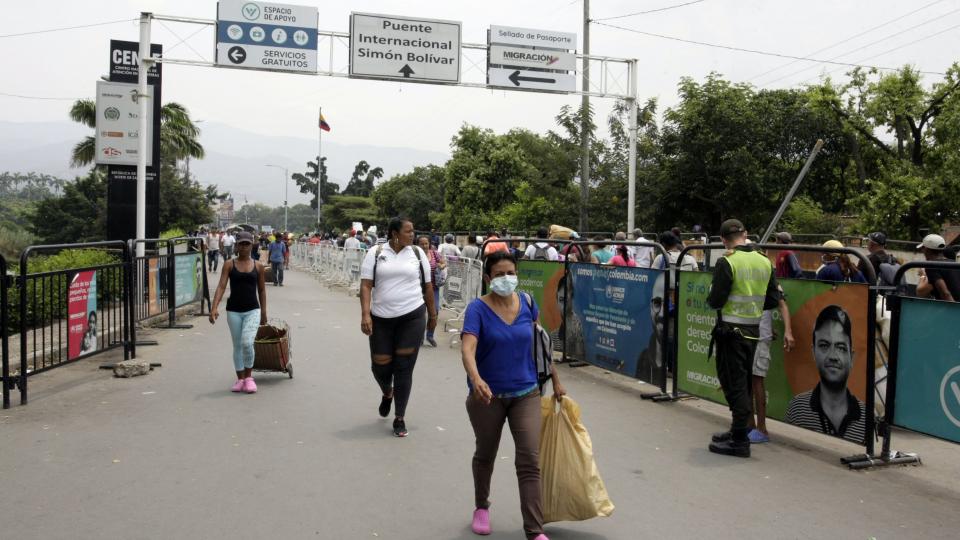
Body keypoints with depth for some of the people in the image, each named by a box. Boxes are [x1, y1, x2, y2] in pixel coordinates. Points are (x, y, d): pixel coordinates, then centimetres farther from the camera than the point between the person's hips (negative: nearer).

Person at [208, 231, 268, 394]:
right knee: (237, 346, 9)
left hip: (252, 310, -1)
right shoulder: (229, 265, 1)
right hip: (233, 311, 1)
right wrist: (214, 307, -20)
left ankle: (248, 377, 3)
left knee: (247, 343, -16)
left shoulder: (258, 266, 4)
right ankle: (240, 379, 22)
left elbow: (262, 290, 10)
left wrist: (263, 312, 10)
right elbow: (221, 286, -7)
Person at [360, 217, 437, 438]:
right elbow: (366, 286, -4)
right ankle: (387, 393, 43)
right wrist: (365, 314, -14)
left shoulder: (417, 253, 4)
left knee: (404, 368, 0)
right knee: (380, 365, 7)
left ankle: (399, 418, 12)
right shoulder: (375, 254, 1)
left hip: (412, 316, 0)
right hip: (381, 318, 0)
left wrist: (432, 315, 13)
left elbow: (428, 287, 10)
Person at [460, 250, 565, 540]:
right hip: (488, 396, -2)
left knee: (530, 461, -4)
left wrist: (555, 380, 15)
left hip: (525, 393, 2)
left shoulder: (527, 303, -2)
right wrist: (476, 379, -48)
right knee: (485, 455, 18)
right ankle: (481, 507, 44)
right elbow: (467, 349, -29)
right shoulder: (478, 309, -15)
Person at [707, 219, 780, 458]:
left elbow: (715, 301, -17)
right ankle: (739, 430, 29)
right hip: (754, 330, 7)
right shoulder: (765, 262, 5)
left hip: (731, 331, -7)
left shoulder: (726, 263, -15)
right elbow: (773, 300, 8)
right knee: (744, 382, 18)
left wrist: (711, 296, 4)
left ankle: (740, 440, 2)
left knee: (734, 384, -1)